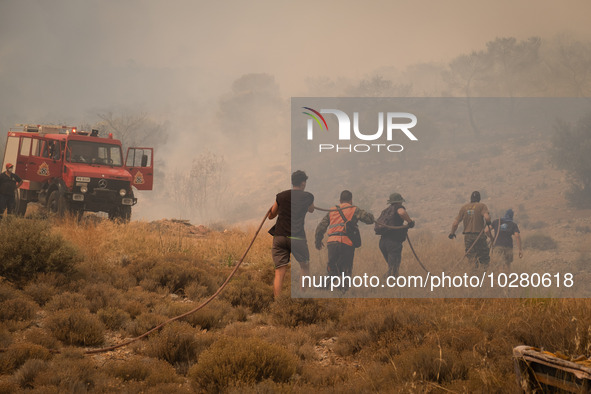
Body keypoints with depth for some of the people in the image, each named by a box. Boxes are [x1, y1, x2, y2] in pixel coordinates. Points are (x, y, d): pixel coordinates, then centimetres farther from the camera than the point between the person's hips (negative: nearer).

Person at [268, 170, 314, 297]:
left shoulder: (281, 196, 9)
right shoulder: (307, 197, 3)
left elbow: (271, 216, 20)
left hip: (279, 237, 2)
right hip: (297, 237, -2)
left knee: (279, 273, -3)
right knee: (305, 267, 19)